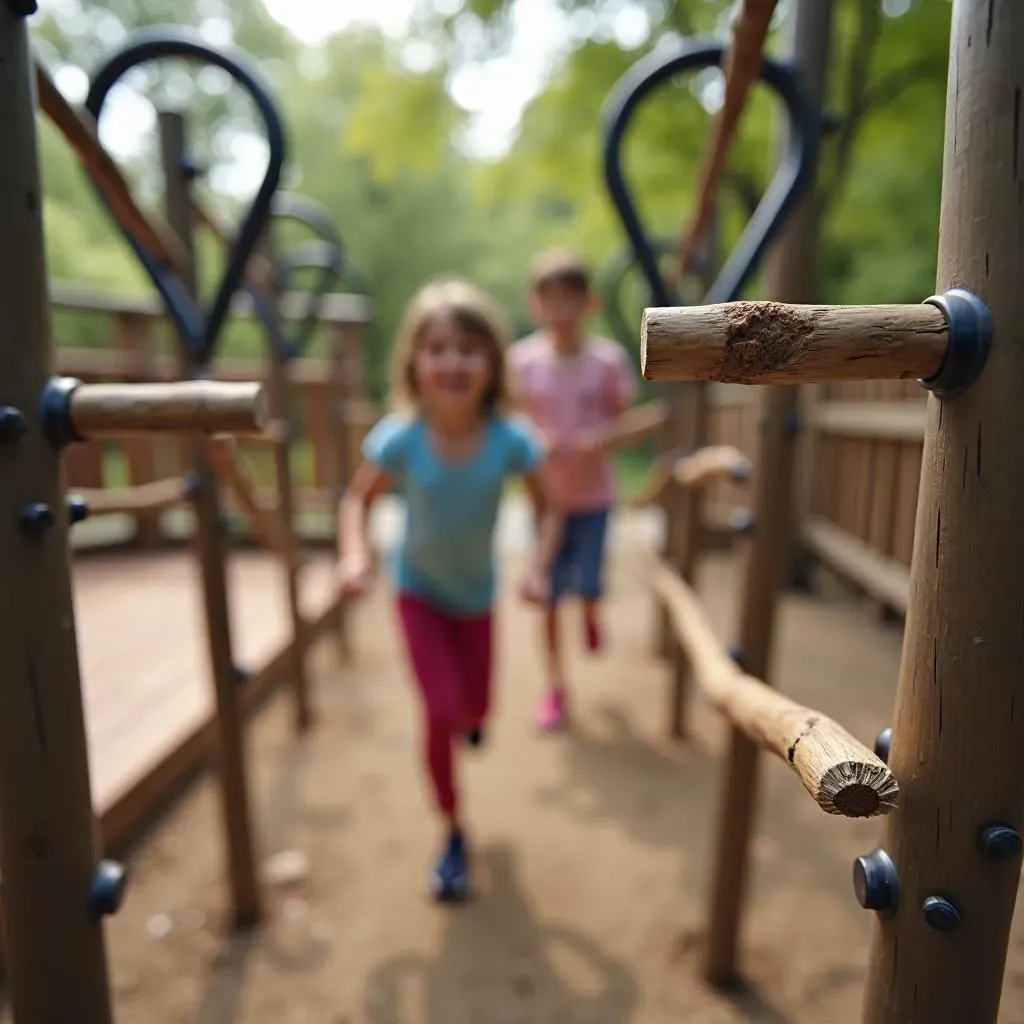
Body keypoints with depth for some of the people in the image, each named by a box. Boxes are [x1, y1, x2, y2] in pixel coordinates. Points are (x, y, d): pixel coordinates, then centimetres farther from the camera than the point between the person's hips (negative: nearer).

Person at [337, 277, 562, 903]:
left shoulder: (511, 438, -26)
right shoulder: (399, 437, -26)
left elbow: (549, 508, -11)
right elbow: (358, 499, -10)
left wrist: (539, 568, -25)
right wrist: (356, 555, -27)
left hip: (477, 593, 2)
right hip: (418, 591, -1)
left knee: (475, 711, 15)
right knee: (441, 714, -8)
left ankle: (466, 716, 57)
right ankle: (454, 835, 18)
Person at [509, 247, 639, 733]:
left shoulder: (609, 359, -10)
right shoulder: (522, 359, -9)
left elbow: (624, 421, -2)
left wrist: (603, 439, -23)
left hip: (593, 494, 0)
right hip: (545, 493, 1)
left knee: (587, 584, 0)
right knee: (550, 593, 5)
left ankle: (591, 612, 41)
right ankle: (554, 685, 25)